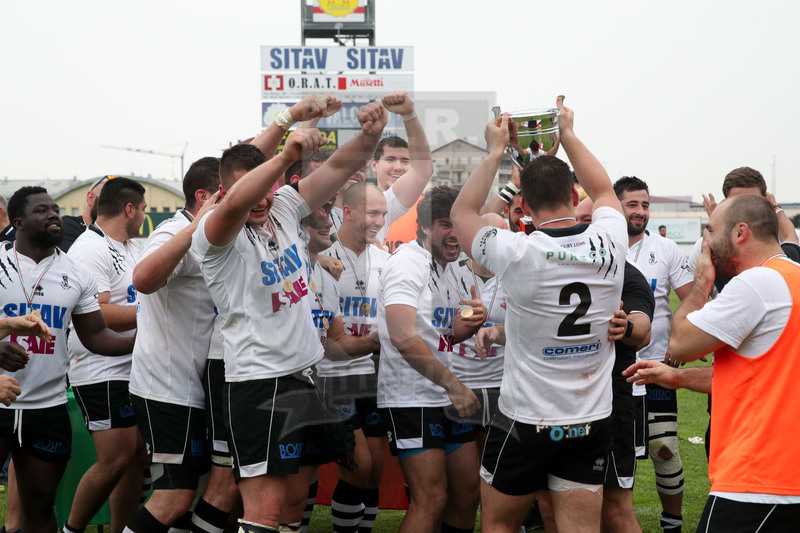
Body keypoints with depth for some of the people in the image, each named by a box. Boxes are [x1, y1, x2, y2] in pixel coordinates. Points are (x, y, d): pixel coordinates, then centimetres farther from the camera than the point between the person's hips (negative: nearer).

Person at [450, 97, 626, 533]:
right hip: (592, 423, 3)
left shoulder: (518, 253, -18)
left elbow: (462, 211, 2)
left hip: (524, 421, -3)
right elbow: (604, 191, 17)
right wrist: (567, 134, 22)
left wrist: (496, 151, 4)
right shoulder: (609, 244, -7)